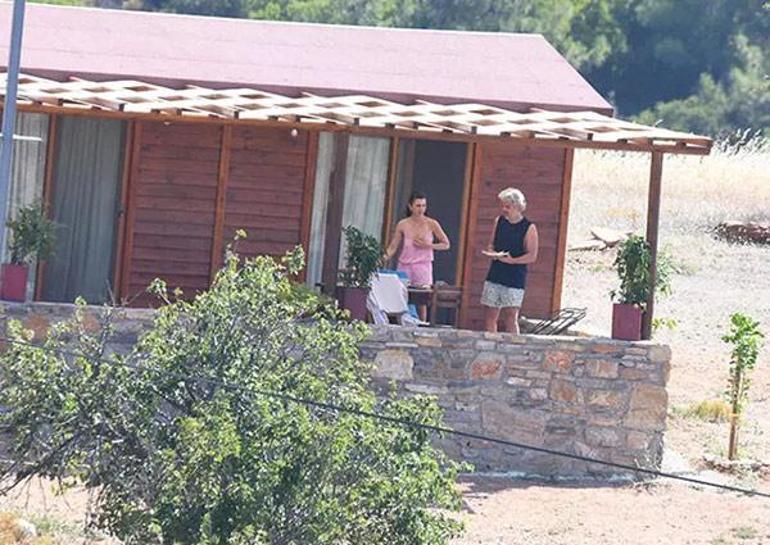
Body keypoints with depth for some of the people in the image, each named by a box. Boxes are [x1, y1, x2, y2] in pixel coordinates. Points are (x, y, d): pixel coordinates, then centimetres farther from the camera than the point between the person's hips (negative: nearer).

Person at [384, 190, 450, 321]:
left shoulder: (431, 224, 1)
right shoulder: (402, 225, 4)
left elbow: (446, 244, 7)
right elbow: (393, 247, 5)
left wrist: (428, 245, -8)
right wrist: (385, 258, -13)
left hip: (423, 266, -1)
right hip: (404, 266, 1)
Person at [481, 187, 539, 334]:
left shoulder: (529, 228, -5)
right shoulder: (499, 221, 11)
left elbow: (532, 256, -8)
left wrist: (512, 260, -21)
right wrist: (491, 253, -4)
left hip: (515, 279, -5)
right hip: (495, 275, 5)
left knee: (511, 317, -10)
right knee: (490, 315, 4)